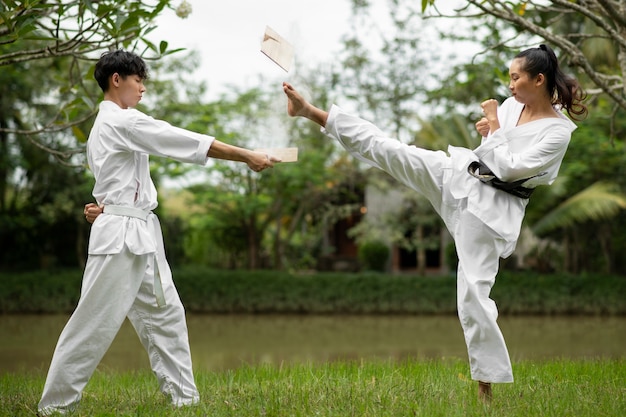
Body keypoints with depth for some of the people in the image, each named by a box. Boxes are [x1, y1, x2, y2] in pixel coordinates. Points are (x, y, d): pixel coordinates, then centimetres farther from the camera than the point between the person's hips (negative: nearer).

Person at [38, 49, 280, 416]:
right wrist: (248, 156, -12)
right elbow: (188, 142, -15)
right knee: (97, 320, -5)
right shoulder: (123, 121, -13)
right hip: (121, 235, -10)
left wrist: (107, 203, -2)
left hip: (140, 235, 10)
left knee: (164, 313, 9)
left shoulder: (105, 125, 18)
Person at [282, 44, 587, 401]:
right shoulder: (513, 104, 4)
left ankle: (488, 383, 6)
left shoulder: (559, 132, -14)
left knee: (474, 292, -7)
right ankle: (310, 112, 3)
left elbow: (507, 168, -19)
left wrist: (494, 126, -14)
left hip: (489, 208, -6)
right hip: (459, 175, 6)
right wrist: (486, 134, -4)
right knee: (386, 148, -4)